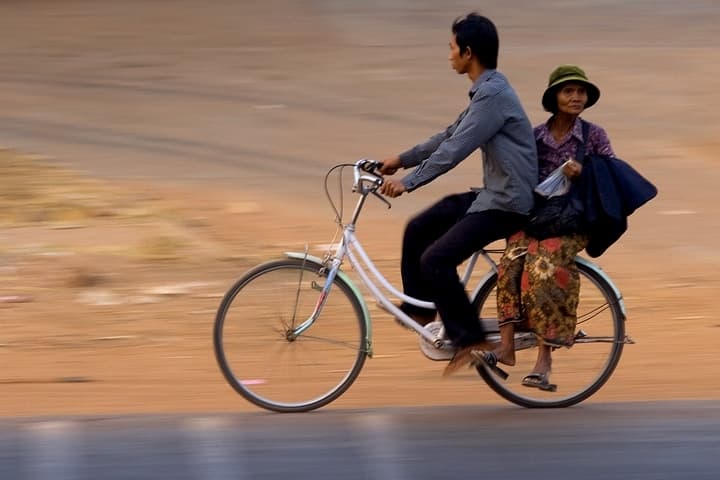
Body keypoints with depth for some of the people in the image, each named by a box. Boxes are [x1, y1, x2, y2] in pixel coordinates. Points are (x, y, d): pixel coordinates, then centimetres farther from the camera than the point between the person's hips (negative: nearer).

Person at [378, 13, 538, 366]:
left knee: (436, 259, -16)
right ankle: (418, 309, 24)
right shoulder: (486, 90, 12)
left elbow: (455, 149, -25)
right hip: (493, 194, 10)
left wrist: (408, 183, -22)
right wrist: (402, 160, 24)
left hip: (507, 203, -10)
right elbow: (450, 136, 22)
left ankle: (470, 339, -8)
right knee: (418, 229, 13)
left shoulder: (493, 94, -21)